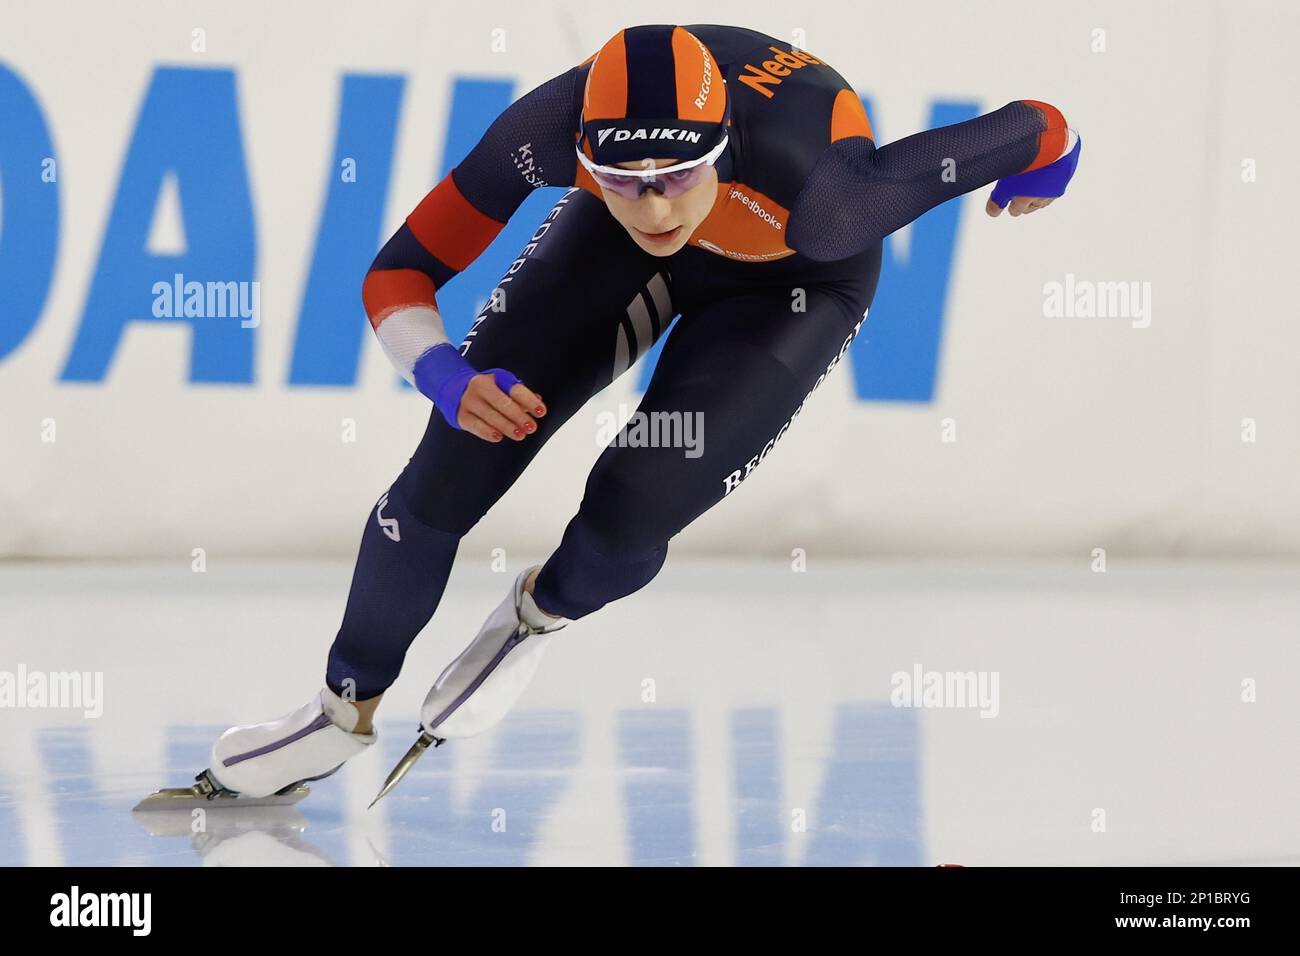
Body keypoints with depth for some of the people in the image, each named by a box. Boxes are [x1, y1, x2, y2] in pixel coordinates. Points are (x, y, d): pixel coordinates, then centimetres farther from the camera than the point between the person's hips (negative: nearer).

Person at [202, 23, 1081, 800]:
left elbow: (1042, 133, -31)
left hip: (796, 282, -2)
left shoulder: (815, 197, -45)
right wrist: (446, 374, -43)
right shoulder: (550, 128, -36)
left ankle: (539, 616, 20)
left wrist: (1039, 177, -6)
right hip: (617, 253, 2)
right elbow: (397, 275, -23)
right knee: (448, 474, -4)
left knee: (628, 515, -18)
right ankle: (349, 711, 22)